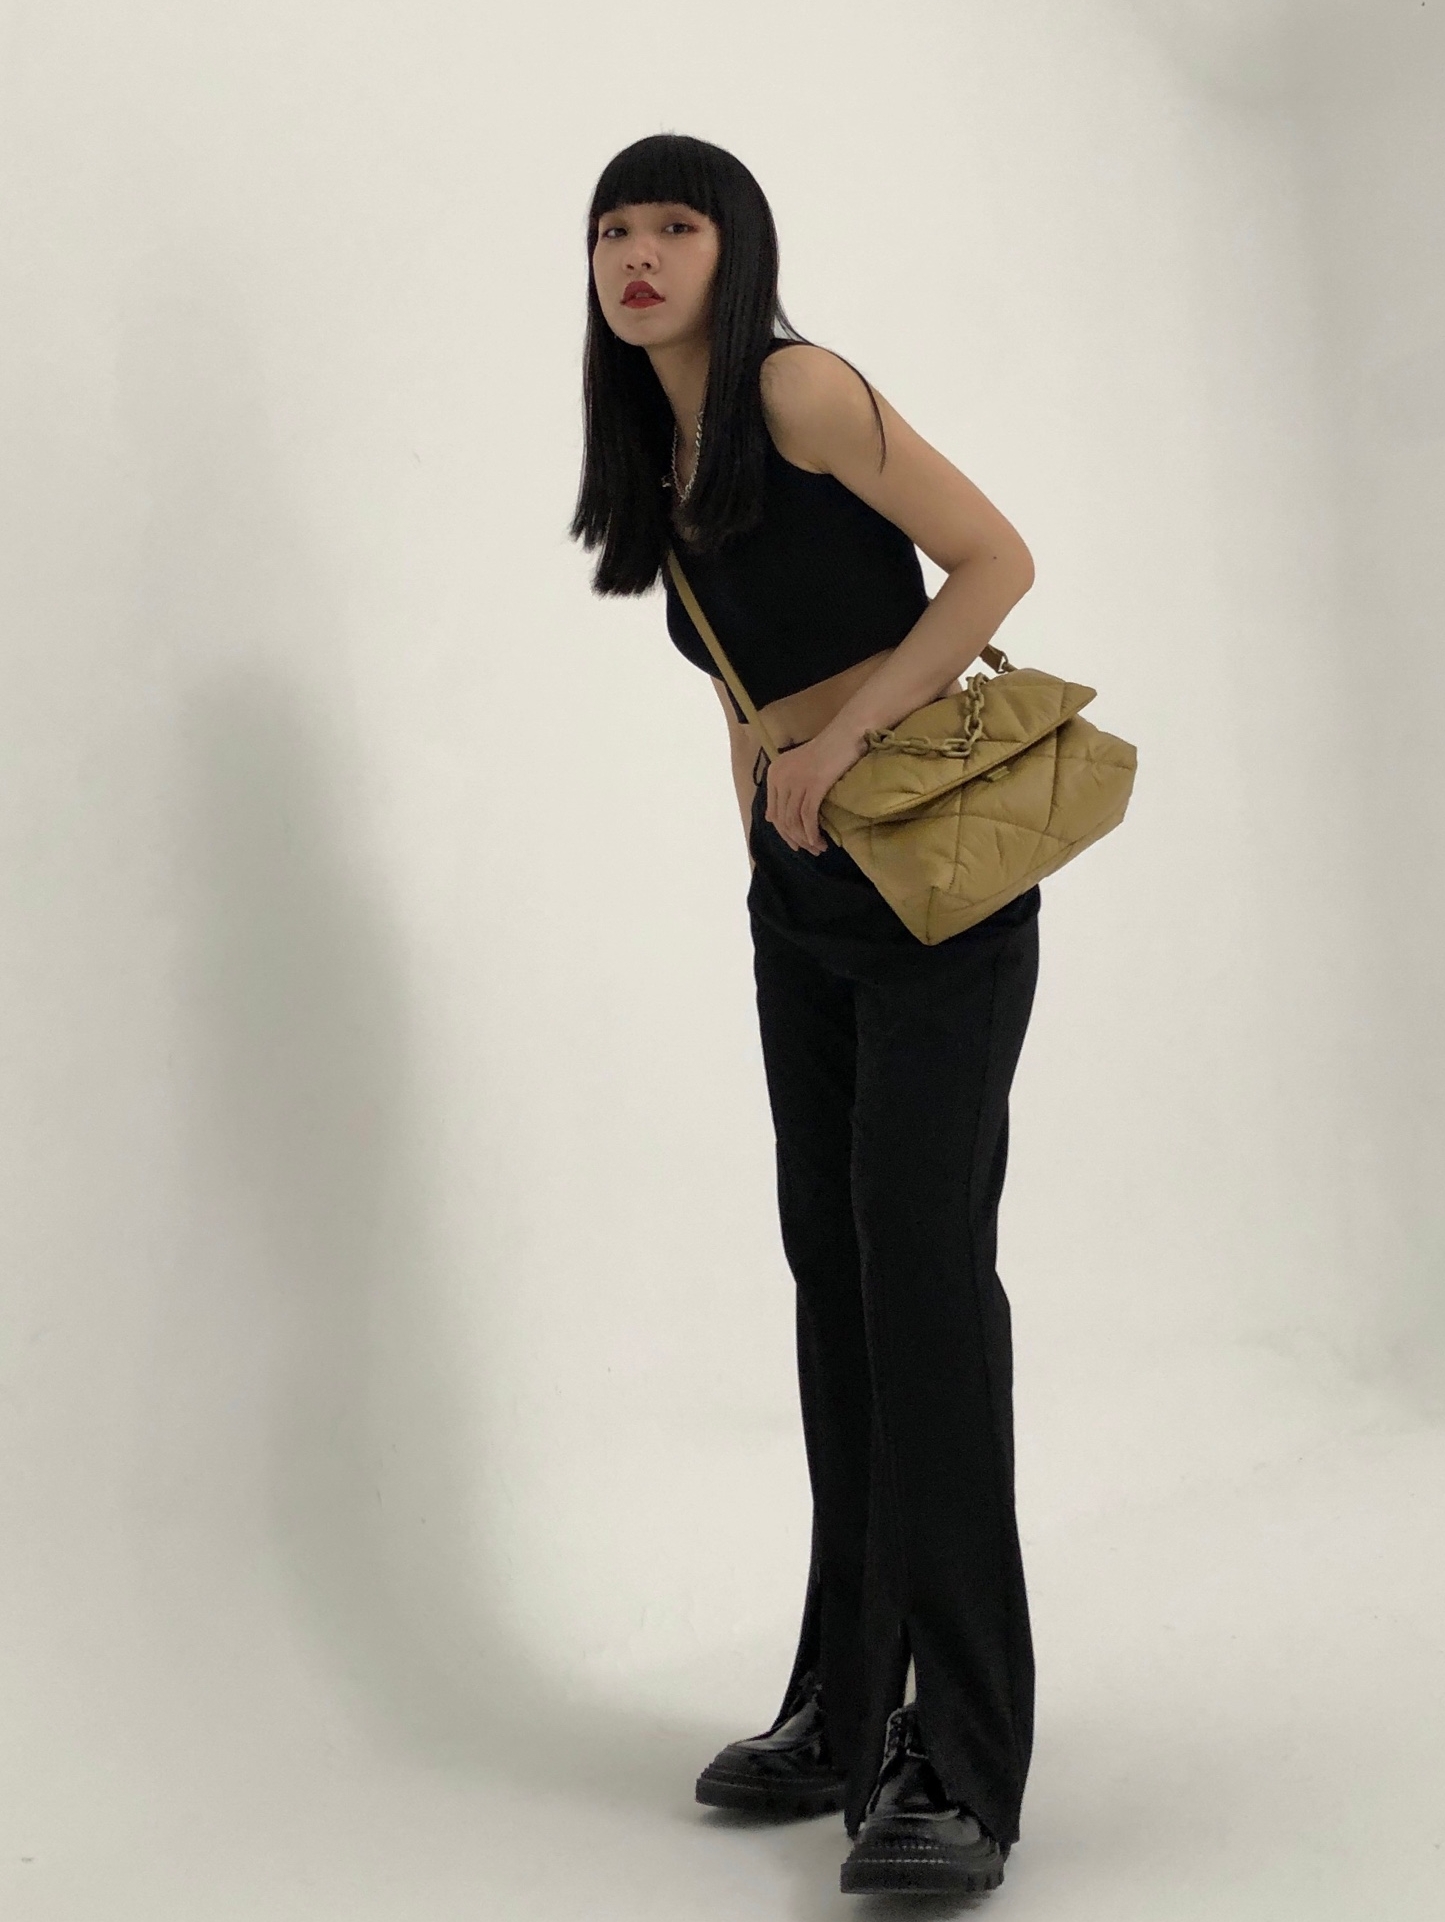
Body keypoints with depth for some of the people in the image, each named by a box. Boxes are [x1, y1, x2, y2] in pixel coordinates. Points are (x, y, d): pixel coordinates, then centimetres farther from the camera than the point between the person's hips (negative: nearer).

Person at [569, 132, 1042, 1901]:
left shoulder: (797, 389, -10)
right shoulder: (664, 469, 14)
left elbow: (996, 559, -14)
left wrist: (838, 740, -17)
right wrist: (775, 801, 11)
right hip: (797, 896, 8)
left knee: (925, 1266, -14)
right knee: (833, 1276, 7)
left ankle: (960, 1771, -15)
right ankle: (848, 1713, 13)